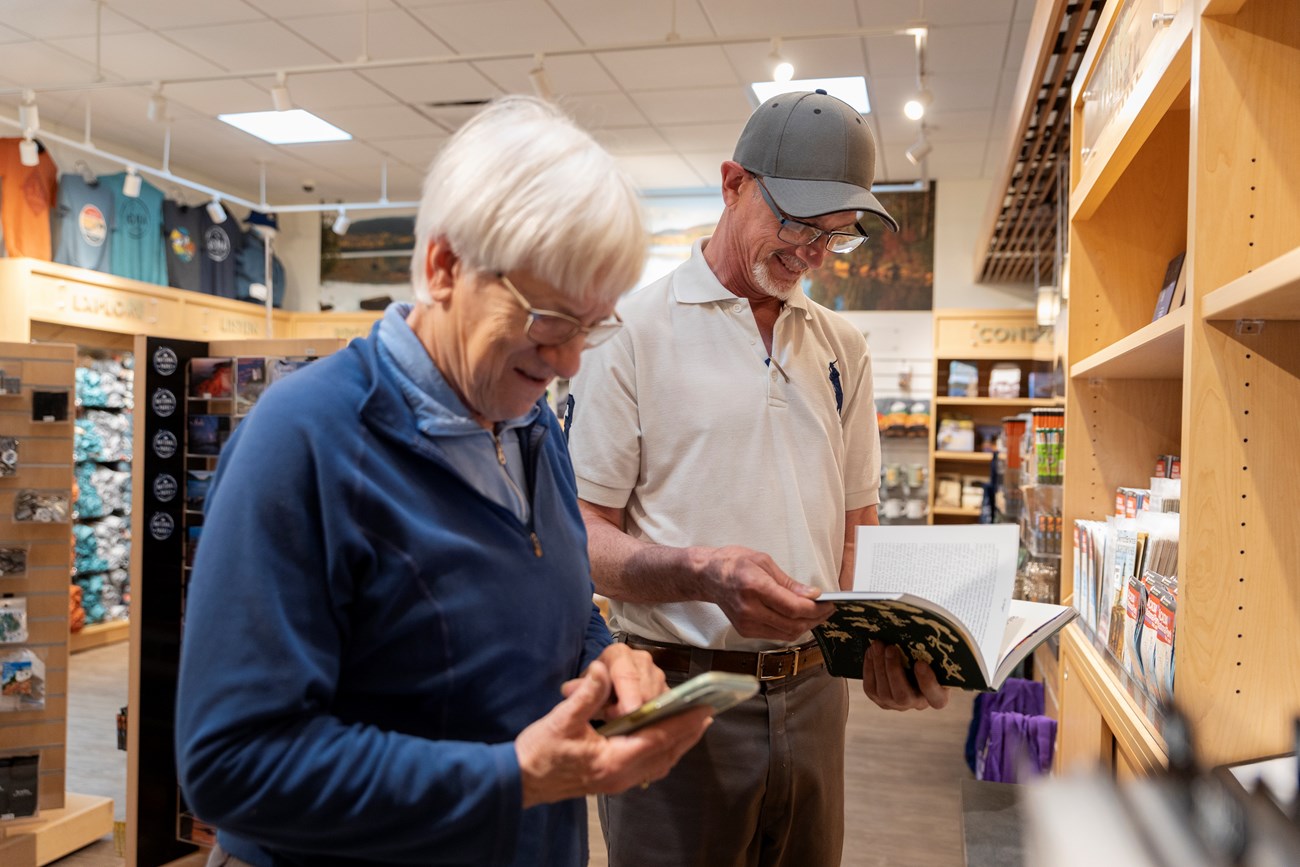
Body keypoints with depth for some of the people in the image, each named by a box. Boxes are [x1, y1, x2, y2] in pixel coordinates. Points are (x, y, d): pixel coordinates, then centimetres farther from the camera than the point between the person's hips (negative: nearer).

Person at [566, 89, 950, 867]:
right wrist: (702, 572, -27)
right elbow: (582, 536, -10)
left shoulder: (843, 348, 10)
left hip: (812, 694, 5)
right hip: (677, 692, -5)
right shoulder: (634, 328, -7)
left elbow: (858, 528, 12)